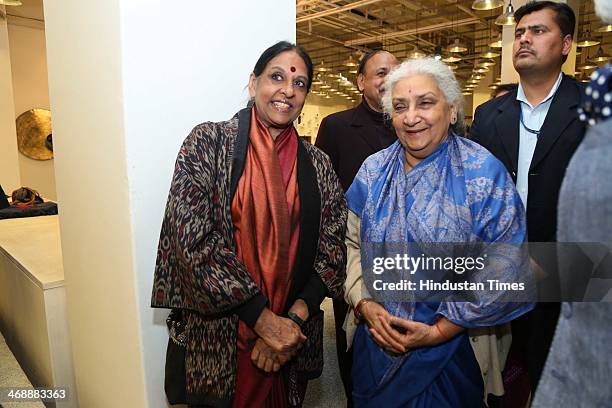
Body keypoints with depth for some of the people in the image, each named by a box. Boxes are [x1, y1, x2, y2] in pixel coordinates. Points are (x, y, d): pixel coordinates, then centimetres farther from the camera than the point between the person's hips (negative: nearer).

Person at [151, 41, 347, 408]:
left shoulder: (317, 165, 3)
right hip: (216, 340, -3)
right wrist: (264, 319, -17)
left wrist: (293, 319, -13)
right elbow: (193, 237, -16)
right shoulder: (208, 142, -7)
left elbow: (333, 249, 0)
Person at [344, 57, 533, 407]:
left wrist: (440, 330, -16)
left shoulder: (484, 172, -14)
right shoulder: (374, 169, -2)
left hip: (453, 350, -3)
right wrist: (364, 304, -11)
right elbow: (353, 243, 2)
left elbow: (505, 270, -15)